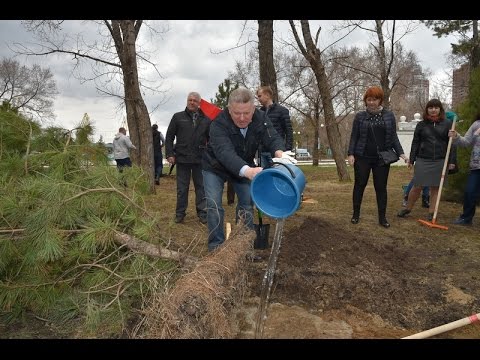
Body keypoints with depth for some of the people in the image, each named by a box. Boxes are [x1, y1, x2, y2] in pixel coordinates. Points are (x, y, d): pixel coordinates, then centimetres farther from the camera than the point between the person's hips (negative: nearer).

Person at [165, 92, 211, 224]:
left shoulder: (206, 120, 6)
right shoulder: (178, 117, 6)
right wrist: (170, 154, -3)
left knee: (201, 187, 6)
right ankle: (180, 213, 18)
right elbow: (169, 137, 5)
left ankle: (202, 213, 16)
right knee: (182, 188, 8)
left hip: (200, 159, 0)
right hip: (182, 158, 0)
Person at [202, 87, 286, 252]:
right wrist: (248, 171, -66)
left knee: (247, 204, 3)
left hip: (245, 167, 4)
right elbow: (225, 152, -48)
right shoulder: (219, 124, -34)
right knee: (214, 205, -11)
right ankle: (216, 245, 3)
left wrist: (279, 153, -55)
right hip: (215, 167, -3)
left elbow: (272, 138, -29)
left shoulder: (261, 119, -20)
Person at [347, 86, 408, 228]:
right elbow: (354, 136, 1)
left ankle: (382, 217, 14)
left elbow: (393, 136, 6)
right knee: (359, 185, 6)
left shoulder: (389, 115, 5)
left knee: (381, 187, 5)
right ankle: (356, 214, 18)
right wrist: (351, 154, -9)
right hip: (362, 157, -1)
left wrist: (401, 153, -4)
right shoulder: (360, 116, 1)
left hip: (382, 158, 1)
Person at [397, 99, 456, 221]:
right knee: (417, 187, 2)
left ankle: (431, 212, 17)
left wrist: (451, 161, -3)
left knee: (435, 188, 7)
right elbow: (415, 143, 7)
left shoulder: (448, 124, 3)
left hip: (440, 161, 0)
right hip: (423, 160, 0)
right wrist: (411, 160, 3)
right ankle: (407, 208, 19)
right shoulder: (421, 125, 5)